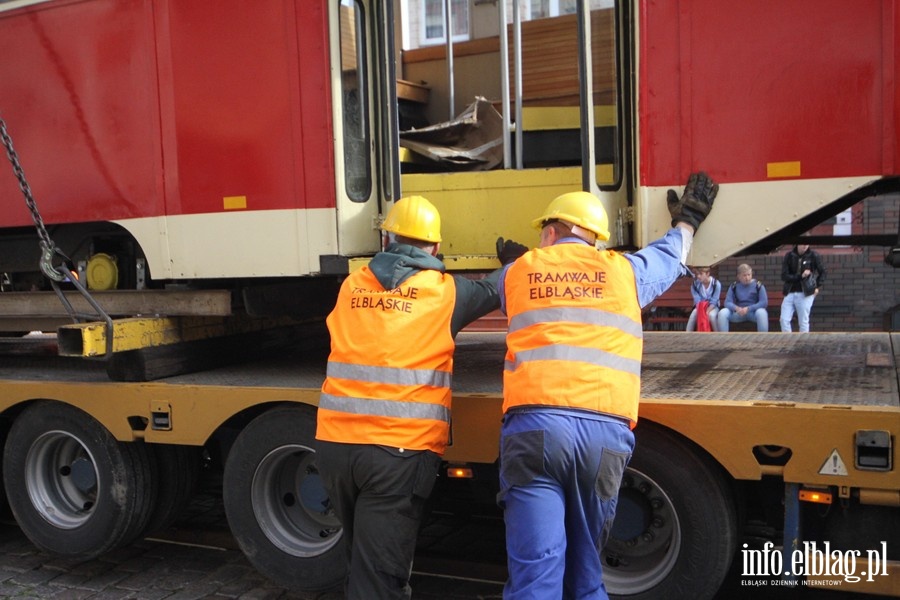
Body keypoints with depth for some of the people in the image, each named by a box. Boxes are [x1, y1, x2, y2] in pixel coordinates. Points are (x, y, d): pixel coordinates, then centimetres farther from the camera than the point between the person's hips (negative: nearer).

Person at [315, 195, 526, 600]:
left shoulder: (351, 287, 11)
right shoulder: (445, 291, 1)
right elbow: (494, 290, 18)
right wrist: (514, 261, 39)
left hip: (334, 442, 4)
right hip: (399, 448, -4)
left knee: (361, 557, 25)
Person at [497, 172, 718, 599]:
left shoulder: (516, 272, 16)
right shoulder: (623, 270, 18)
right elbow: (670, 255, 39)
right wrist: (687, 220, 61)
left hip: (534, 426, -1)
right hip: (605, 431, 2)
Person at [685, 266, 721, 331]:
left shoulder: (716, 284, -18)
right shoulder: (695, 284, -11)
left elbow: (713, 302, -18)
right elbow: (697, 301, -13)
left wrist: (706, 312, -31)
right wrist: (701, 311, -30)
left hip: (712, 307, -2)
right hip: (700, 307, 2)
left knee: (711, 315, -36)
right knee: (693, 315, -30)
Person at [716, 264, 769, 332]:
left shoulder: (758, 285, -4)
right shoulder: (734, 286, 2)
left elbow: (764, 302, -11)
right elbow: (727, 302, -3)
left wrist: (748, 308, -23)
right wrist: (736, 308, -26)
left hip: (753, 312, -2)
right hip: (738, 313, 2)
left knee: (762, 313, -36)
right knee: (722, 313, -24)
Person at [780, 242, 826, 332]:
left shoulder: (813, 255, -1)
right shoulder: (789, 255, 2)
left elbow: (822, 272, 11)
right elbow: (784, 276, -4)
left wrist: (817, 287, 4)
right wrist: (800, 276, -14)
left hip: (805, 294, -2)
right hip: (790, 293, 2)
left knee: (803, 321, -2)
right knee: (784, 319, -5)